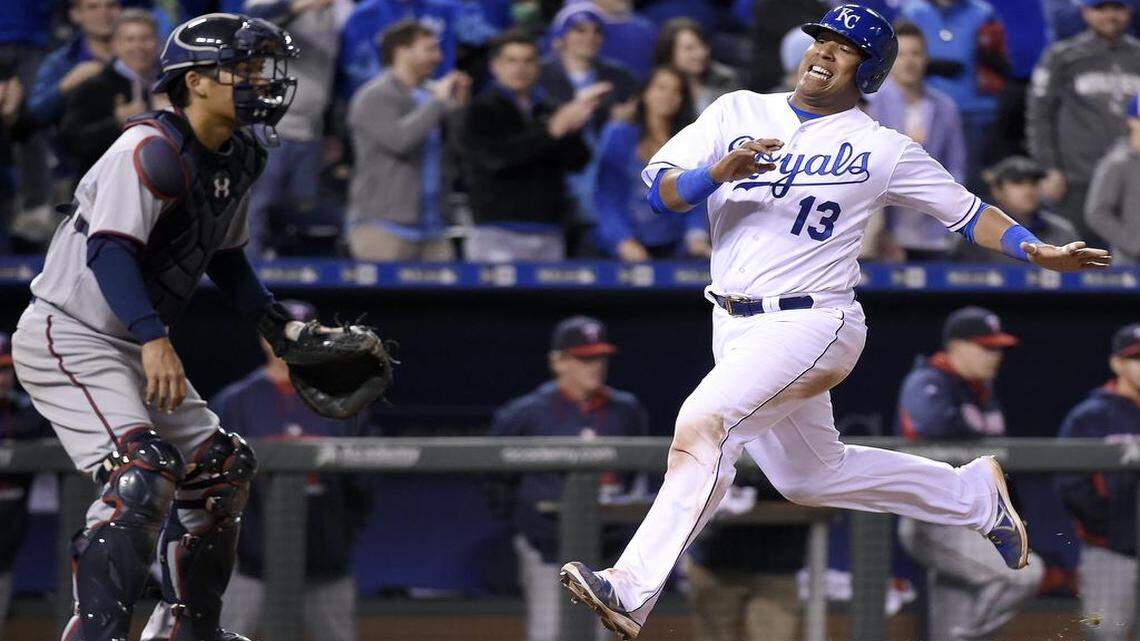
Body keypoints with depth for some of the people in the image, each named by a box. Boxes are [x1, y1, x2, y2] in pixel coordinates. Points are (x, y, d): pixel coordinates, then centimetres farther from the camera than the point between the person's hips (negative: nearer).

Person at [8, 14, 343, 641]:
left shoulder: (236, 160, 8)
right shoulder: (151, 149, -21)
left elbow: (224, 255, 23)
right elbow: (109, 249, -30)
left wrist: (276, 323, 13)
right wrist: (153, 338, -41)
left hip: (133, 347, 10)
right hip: (67, 337, -10)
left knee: (221, 466, 15)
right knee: (142, 472, -27)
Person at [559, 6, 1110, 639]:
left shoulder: (883, 149, 0)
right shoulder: (737, 113, 7)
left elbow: (966, 211, 7)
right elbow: (660, 190, -1)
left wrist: (1038, 251, -8)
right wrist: (721, 170, -21)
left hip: (812, 322, -6)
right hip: (734, 327, 6)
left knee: (703, 423, -28)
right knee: (810, 477, 19)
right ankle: (976, 494, 39)